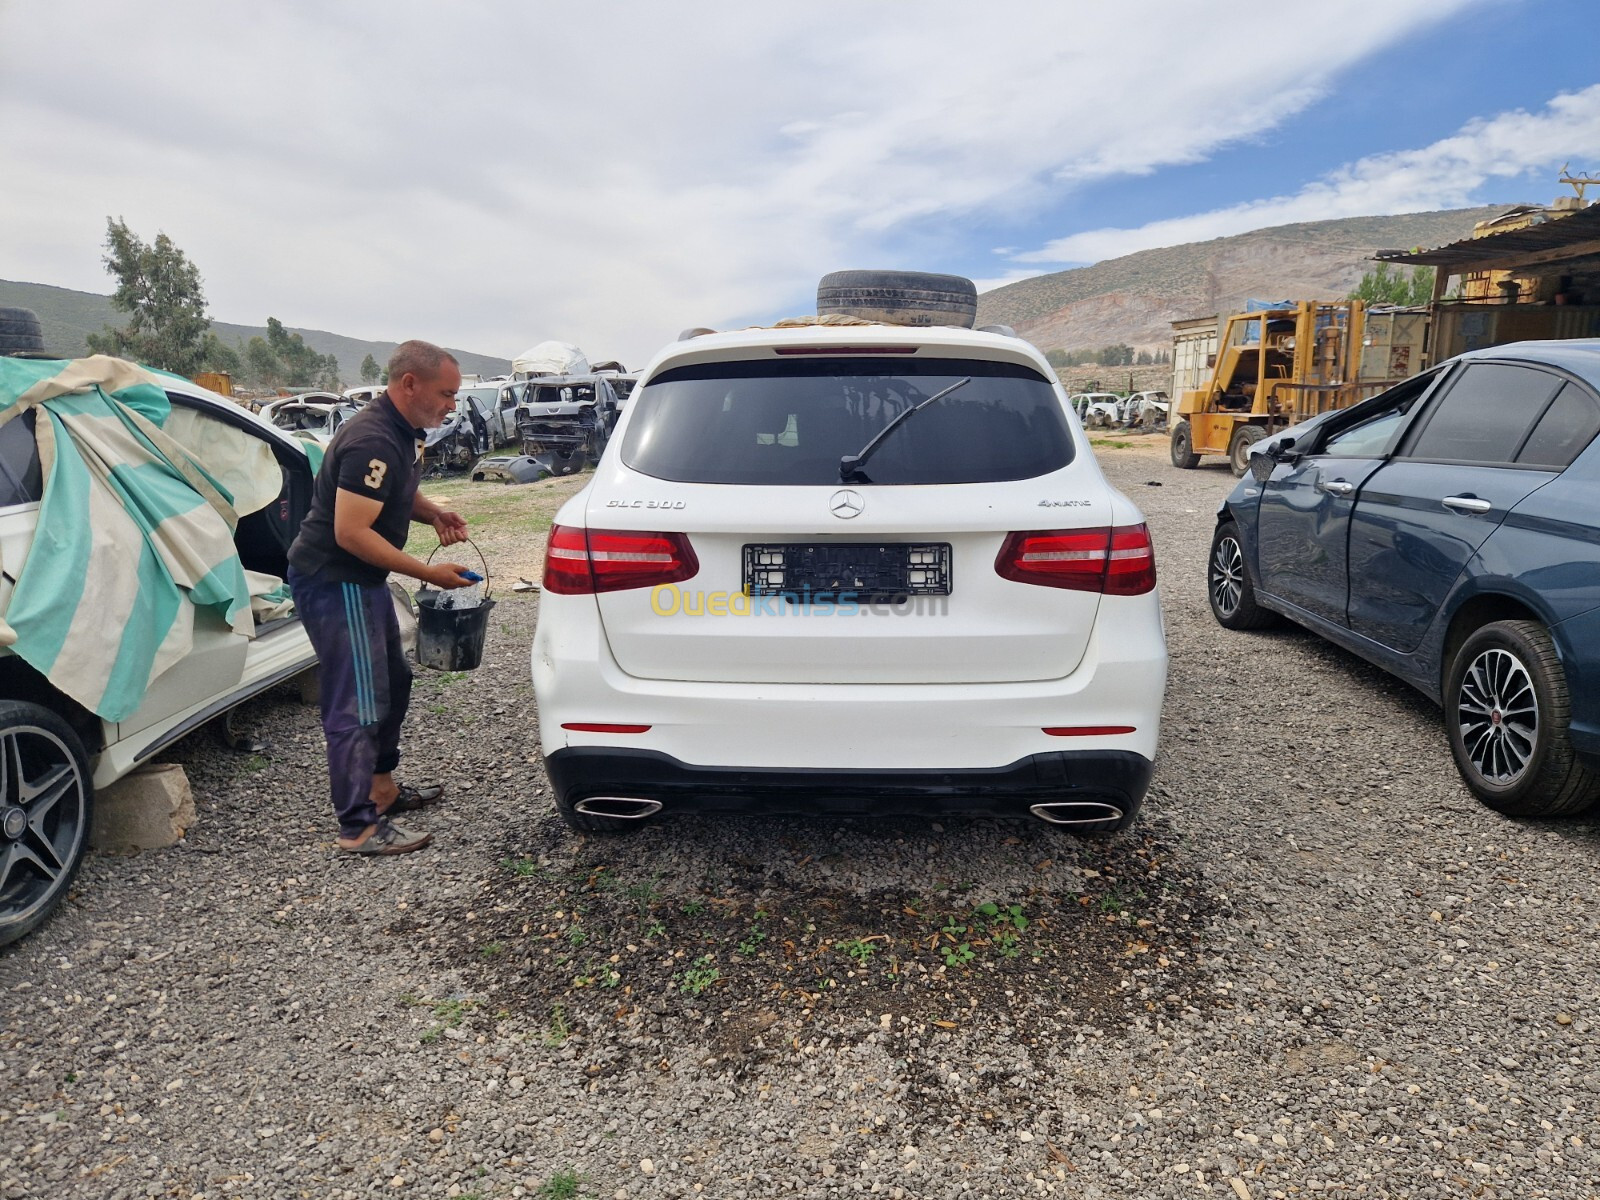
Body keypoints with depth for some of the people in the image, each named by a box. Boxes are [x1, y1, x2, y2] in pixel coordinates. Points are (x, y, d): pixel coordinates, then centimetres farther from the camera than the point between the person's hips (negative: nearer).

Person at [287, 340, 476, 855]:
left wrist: (434, 514, 2)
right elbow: (351, 532, -28)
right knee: (357, 705, -7)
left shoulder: (403, 433, 7)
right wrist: (429, 573, -24)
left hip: (361, 580, 11)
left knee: (393, 682, 20)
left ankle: (381, 787, 35)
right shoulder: (372, 442, -25)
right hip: (333, 583, -11)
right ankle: (359, 828, 2)